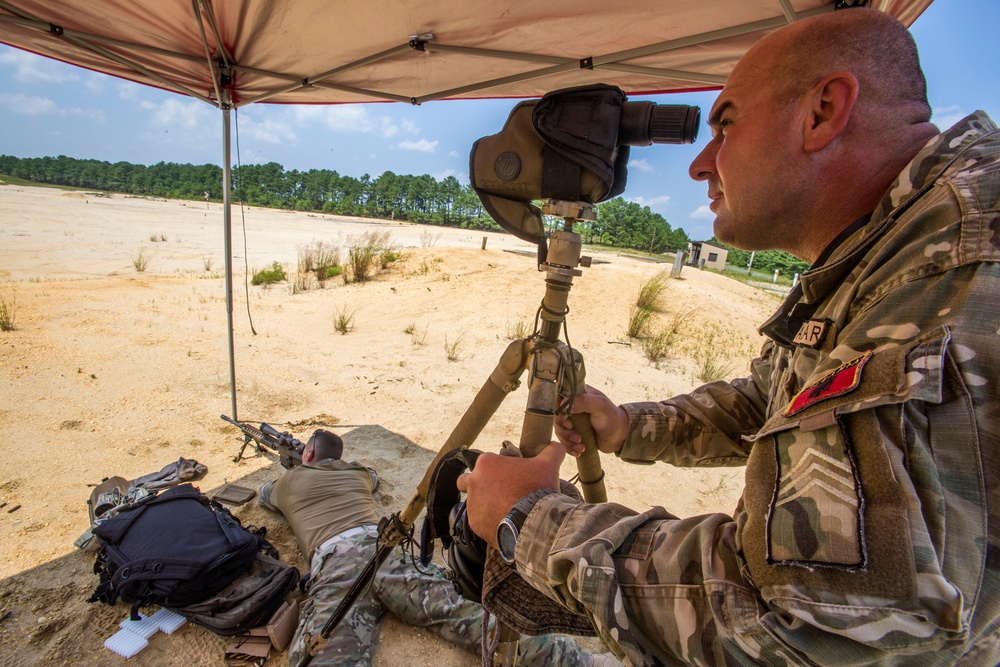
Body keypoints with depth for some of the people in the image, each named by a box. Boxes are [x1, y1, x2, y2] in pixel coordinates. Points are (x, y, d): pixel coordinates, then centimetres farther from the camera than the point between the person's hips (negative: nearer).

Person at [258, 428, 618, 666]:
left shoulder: (290, 479, 28)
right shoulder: (356, 472, 34)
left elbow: (262, 497, 53)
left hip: (334, 561, -3)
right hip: (384, 546, 3)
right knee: (465, 617, -12)